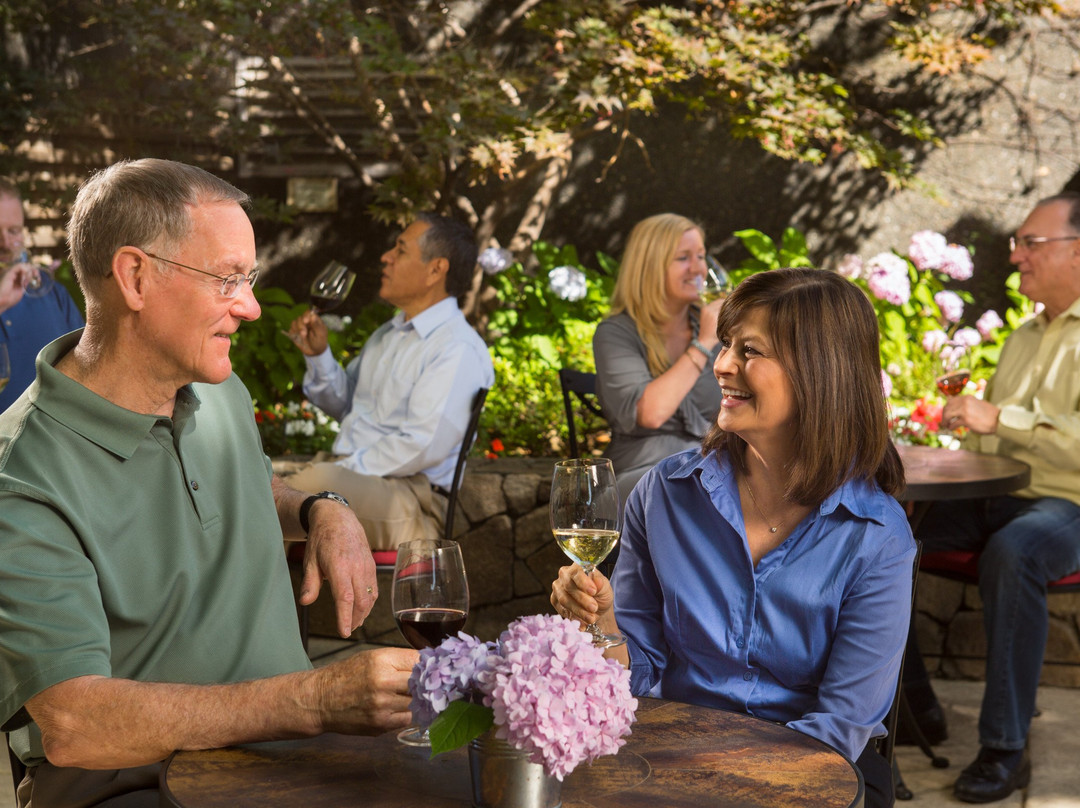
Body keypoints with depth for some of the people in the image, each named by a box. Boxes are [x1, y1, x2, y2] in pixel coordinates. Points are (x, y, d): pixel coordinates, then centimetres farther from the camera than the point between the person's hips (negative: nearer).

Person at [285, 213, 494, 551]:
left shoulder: (458, 349, -10)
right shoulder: (388, 333, 21)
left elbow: (422, 446, -19)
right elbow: (346, 405, 28)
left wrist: (342, 470, -17)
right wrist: (318, 355, 12)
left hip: (408, 497, -8)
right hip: (349, 476, 8)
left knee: (316, 481, -37)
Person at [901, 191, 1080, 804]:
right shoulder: (1026, 336, 21)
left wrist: (1001, 417, -21)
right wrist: (967, 413, 9)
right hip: (990, 498, 8)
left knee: (1011, 553, -40)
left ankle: (1006, 748, -30)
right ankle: (913, 700, 1)